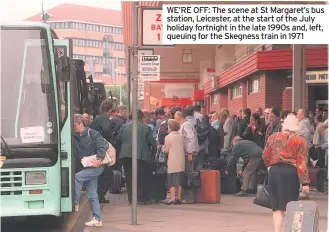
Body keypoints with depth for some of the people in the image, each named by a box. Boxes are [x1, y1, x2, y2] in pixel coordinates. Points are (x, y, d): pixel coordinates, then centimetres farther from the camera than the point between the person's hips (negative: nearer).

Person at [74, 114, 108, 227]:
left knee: (77, 177, -22)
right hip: (86, 167, 7)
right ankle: (97, 219, 11)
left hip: (96, 166, -7)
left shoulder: (92, 133, -10)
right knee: (92, 194, 7)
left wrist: (99, 159, -23)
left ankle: (75, 203, -12)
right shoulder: (75, 137, 8)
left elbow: (103, 145, -16)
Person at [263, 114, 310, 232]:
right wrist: (305, 182, -6)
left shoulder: (273, 137, 6)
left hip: (274, 171, 3)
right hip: (291, 172, -3)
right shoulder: (300, 141, -2)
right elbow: (302, 162, -6)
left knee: (277, 206, 7)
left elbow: (265, 156, 10)